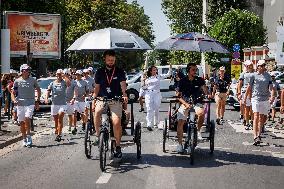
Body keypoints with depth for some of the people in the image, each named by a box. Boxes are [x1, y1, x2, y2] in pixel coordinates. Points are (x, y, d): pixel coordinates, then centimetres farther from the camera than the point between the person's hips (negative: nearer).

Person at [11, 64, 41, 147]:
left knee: (27, 119, -21)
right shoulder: (17, 81, 5)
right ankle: (24, 139, 17)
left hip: (30, 103, -2)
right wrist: (14, 100, -11)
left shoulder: (33, 80, 5)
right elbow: (13, 93, 8)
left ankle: (29, 137, -10)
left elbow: (38, 90, 18)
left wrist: (38, 101, 13)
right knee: (21, 122, 5)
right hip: (20, 104, 2)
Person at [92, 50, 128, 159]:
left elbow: (123, 85, -7)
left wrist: (124, 95, -27)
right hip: (102, 99, 1)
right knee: (97, 112, -32)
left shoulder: (120, 72, 5)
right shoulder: (100, 72, 10)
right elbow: (97, 87, 13)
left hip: (115, 100, -1)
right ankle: (97, 135, -13)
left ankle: (118, 146, -4)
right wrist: (93, 101, 4)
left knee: (116, 122, -19)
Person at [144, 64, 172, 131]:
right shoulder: (147, 78, 11)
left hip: (157, 94, 1)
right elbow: (144, 87, 15)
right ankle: (149, 125, -17)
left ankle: (156, 123, 20)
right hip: (148, 95, -1)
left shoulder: (158, 76, 9)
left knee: (156, 109, 6)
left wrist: (170, 68, -3)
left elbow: (168, 75, 7)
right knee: (150, 110, -10)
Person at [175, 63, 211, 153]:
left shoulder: (199, 80, 3)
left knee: (201, 113, -33)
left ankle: (198, 130, -7)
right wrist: (185, 103, -18)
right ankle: (179, 144, 3)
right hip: (185, 103, 0)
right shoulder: (183, 81, 1)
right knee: (180, 123, -12)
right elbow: (178, 96, -2)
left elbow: (204, 87, -15)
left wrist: (208, 94, -38)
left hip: (197, 103, 0)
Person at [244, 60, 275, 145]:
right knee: (256, 117, -14)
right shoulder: (253, 75, 2)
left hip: (265, 99, 3)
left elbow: (271, 87, 2)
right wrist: (245, 98, 9)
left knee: (262, 118, 10)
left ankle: (258, 134, 27)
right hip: (256, 99, -3)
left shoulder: (268, 76, 9)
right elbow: (249, 87, 8)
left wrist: (272, 96, -16)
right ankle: (255, 137, -20)